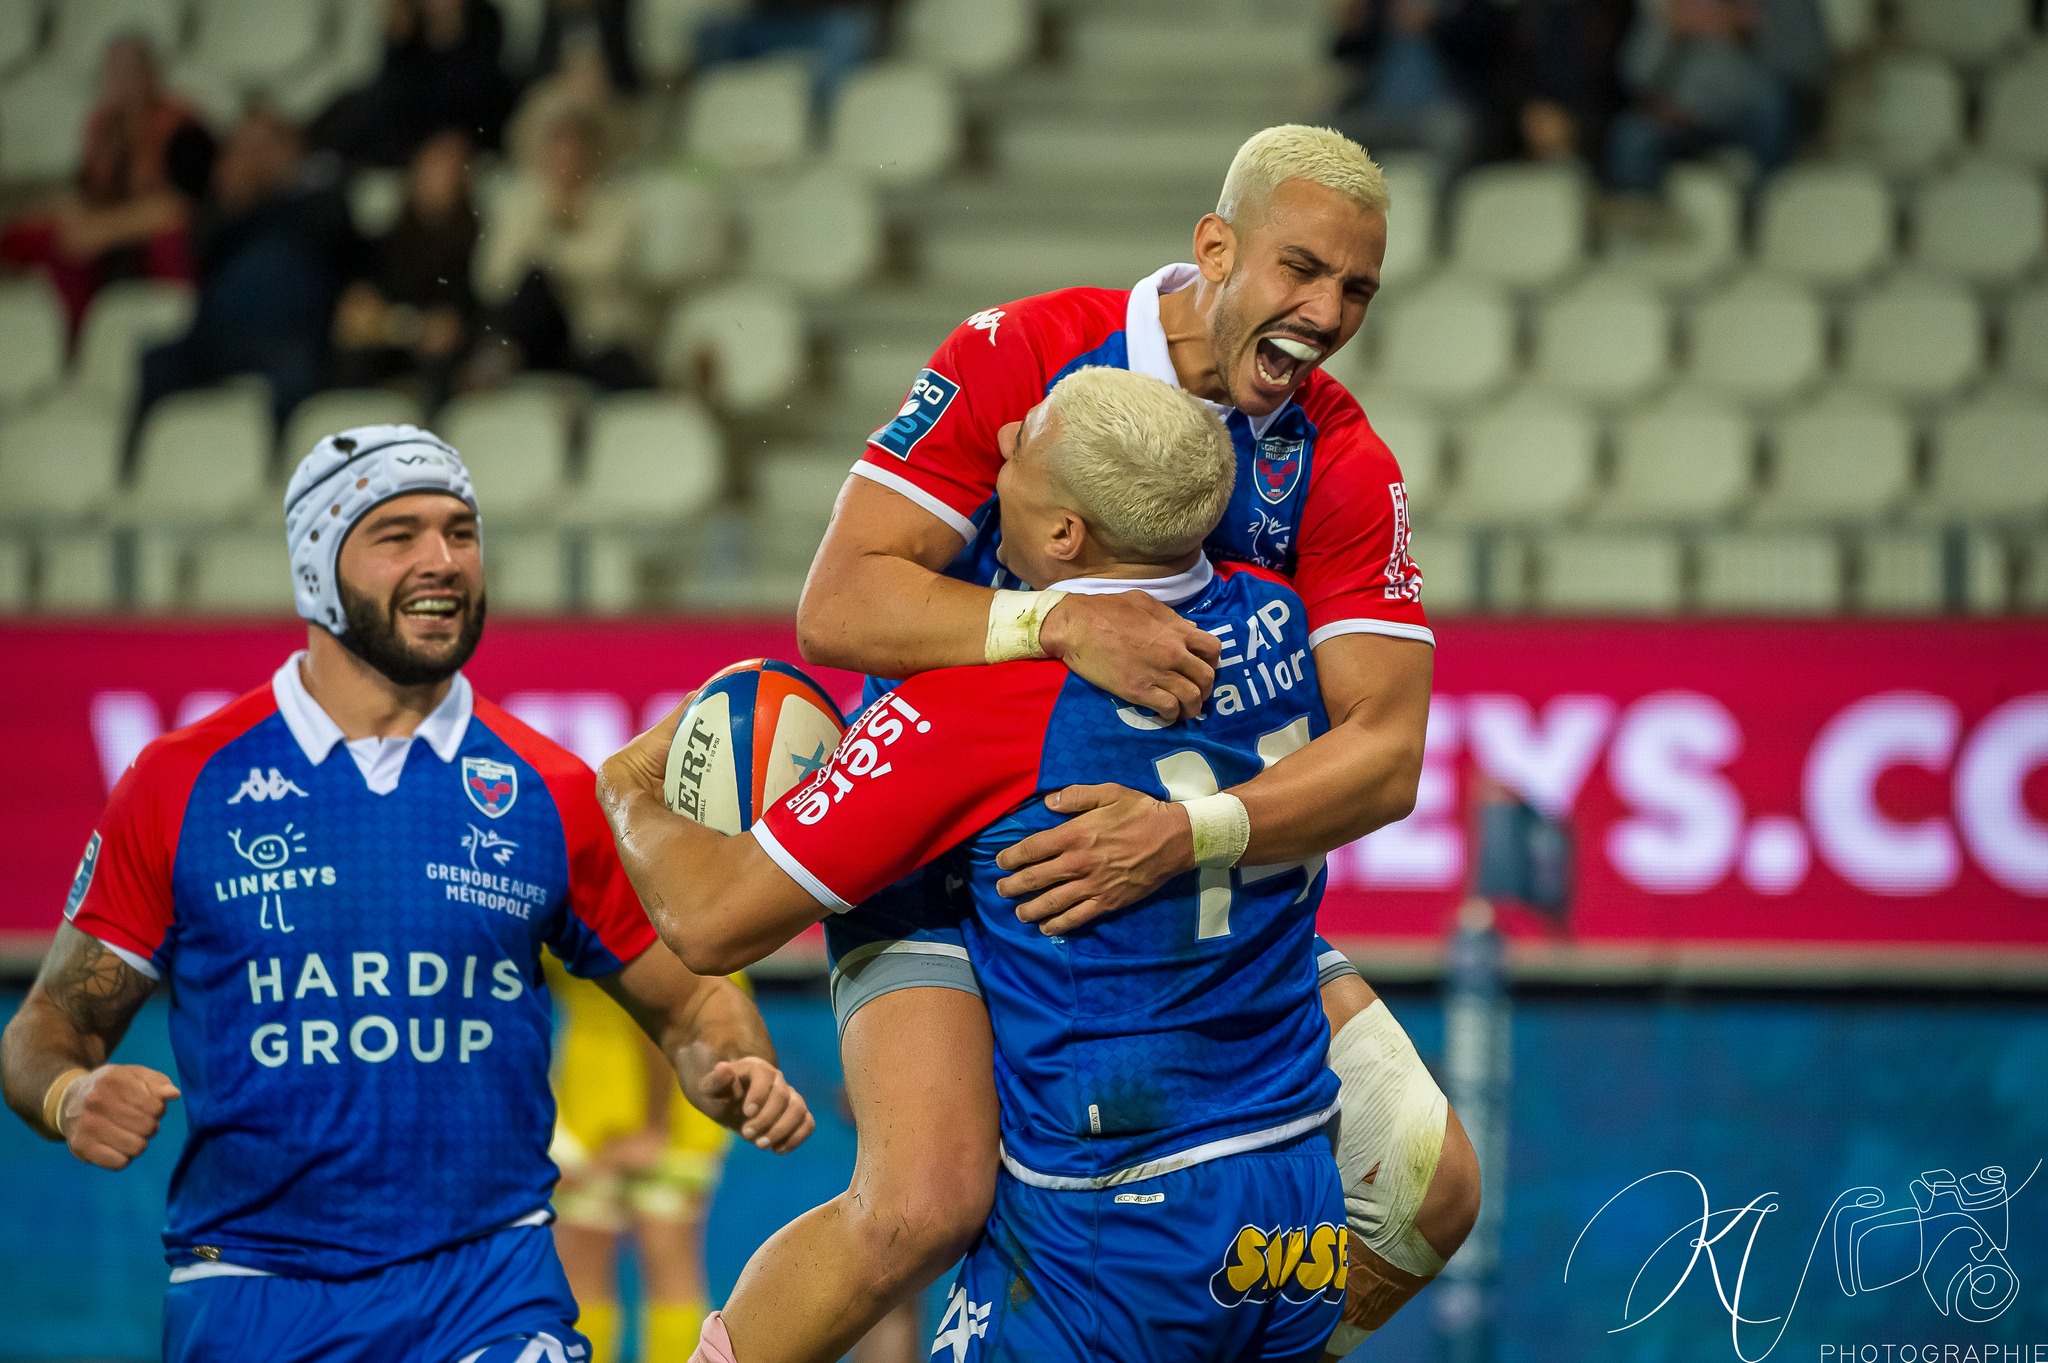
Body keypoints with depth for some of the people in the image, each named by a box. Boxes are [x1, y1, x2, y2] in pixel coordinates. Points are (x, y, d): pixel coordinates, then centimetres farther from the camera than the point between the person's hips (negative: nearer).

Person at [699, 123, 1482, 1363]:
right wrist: (1061, 624, -33)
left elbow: (1386, 751, -15)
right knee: (926, 1202, -28)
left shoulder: (1346, 468, -6)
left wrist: (1188, 834, -33)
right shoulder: (1022, 355, -14)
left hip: (1200, 877, 5)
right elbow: (837, 606, -18)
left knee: (1431, 1188, -4)